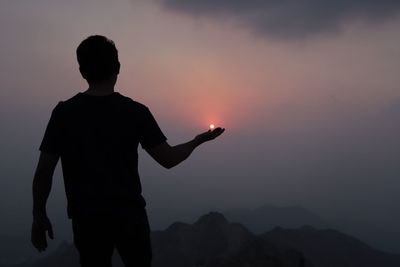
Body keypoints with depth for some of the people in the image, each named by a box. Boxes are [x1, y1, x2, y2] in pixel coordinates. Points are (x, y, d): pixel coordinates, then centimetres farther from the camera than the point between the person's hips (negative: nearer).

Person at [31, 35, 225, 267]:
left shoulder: (64, 113, -6)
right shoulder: (135, 112, -7)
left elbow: (44, 171, -6)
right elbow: (168, 159, -3)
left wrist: (39, 215, 5)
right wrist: (198, 141, 14)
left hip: (87, 219, 1)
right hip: (129, 215, 0)